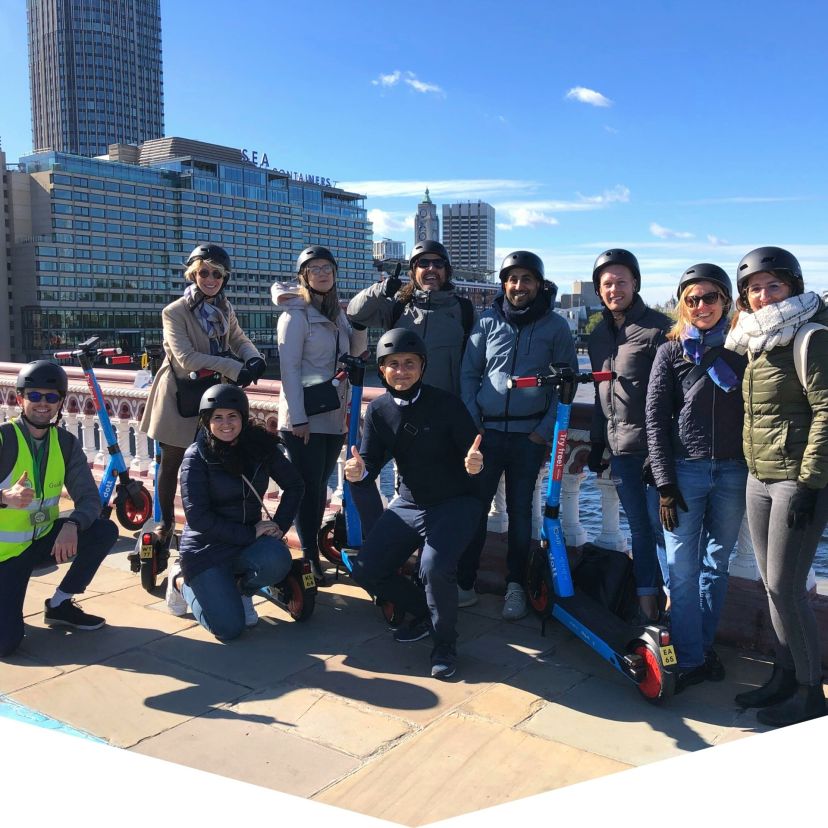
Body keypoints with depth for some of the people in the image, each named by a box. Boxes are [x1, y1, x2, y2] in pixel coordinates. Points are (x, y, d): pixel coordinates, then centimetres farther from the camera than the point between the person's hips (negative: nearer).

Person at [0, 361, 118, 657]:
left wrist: (71, 524, -29)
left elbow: (89, 498, -9)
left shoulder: (66, 443, -3)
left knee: (106, 531, -18)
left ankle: (59, 605, 1)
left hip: (44, 540, 5)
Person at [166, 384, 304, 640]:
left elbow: (294, 486, 7)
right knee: (229, 628, -12)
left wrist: (279, 527, -6)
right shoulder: (196, 456, -13)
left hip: (249, 541, 3)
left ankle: (240, 589, 6)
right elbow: (197, 517, -18)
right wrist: (250, 533, -21)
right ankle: (182, 581, 17)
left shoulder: (260, 446, -2)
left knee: (277, 560, -31)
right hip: (207, 548, -3)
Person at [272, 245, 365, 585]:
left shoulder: (336, 312, 13)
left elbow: (356, 350, 17)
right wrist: (297, 418, -17)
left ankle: (314, 547, 24)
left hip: (334, 416, 6)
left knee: (320, 485, 13)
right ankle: (310, 557, 8)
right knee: (308, 487, -1)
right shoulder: (295, 314, -8)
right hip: (305, 417, -6)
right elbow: (289, 367, -12)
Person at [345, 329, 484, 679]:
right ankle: (423, 612, 24)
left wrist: (474, 464, -38)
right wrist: (358, 475, -27)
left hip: (454, 503, -5)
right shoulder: (378, 410, -3)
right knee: (366, 570, -2)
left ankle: (444, 642, -2)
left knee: (434, 566, -30)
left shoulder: (446, 404, -16)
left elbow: (472, 454, -13)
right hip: (408, 504, 5)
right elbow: (371, 464, -3)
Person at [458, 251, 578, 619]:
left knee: (520, 509, 8)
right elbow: (469, 374, 8)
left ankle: (516, 585, 19)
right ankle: (464, 584, 11)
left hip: (530, 433, -1)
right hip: (487, 430, 1)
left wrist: (547, 427, -5)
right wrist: (471, 422, -1)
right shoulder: (488, 322, 5)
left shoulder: (555, 326, 1)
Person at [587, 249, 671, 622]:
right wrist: (597, 444, 19)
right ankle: (646, 604, 19)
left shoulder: (659, 328, -5)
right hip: (620, 449, 6)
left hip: (654, 446, -6)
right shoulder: (598, 336, 15)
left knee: (661, 525, -4)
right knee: (639, 528, 11)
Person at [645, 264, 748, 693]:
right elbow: (655, 418, -1)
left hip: (733, 472, 2)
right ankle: (689, 658, 8)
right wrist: (665, 483, -7)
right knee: (682, 570, -2)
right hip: (684, 469, -1)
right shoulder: (671, 352, 3)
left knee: (716, 564, 11)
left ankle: (705, 644, 26)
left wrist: (756, 474, 1)